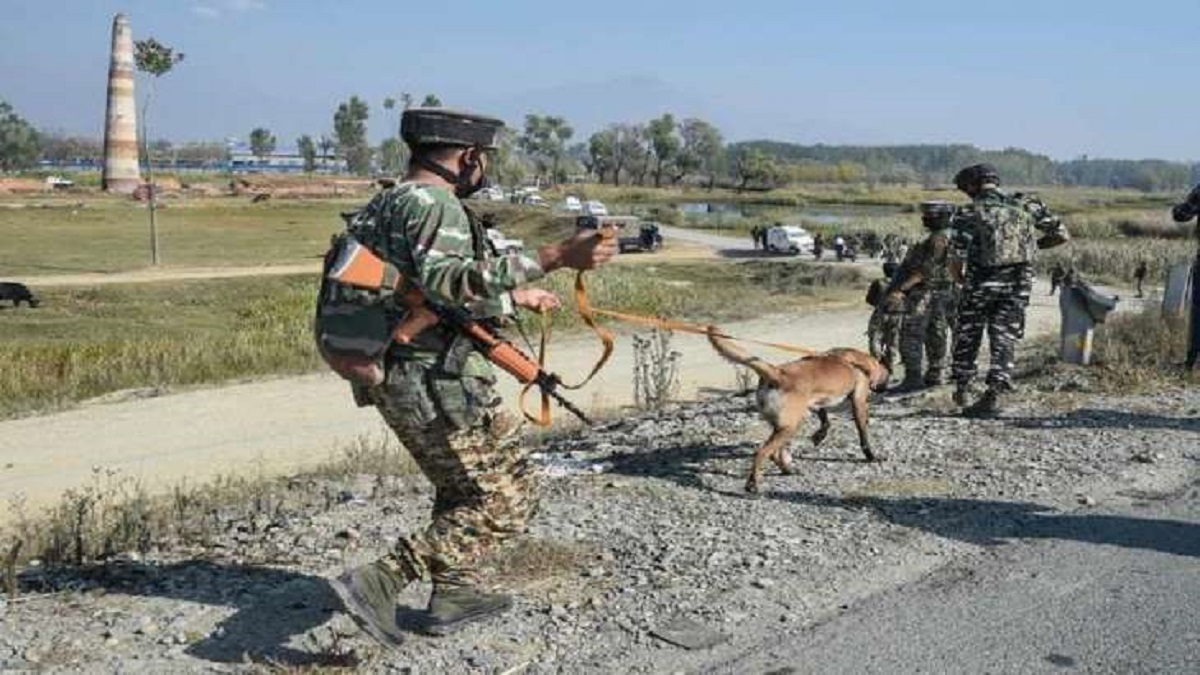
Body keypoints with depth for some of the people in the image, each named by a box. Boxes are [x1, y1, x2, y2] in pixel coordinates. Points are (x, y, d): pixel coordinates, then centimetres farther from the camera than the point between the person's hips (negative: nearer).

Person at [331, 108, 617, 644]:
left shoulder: (389, 202, 14)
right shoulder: (433, 203, -16)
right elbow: (448, 281, -34)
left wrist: (517, 297, 28)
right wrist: (553, 258, -40)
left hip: (399, 381, 10)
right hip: (439, 384, -10)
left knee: (461, 487, 27)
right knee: (506, 500, -1)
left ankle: (454, 595, 35)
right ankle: (380, 580, -8)